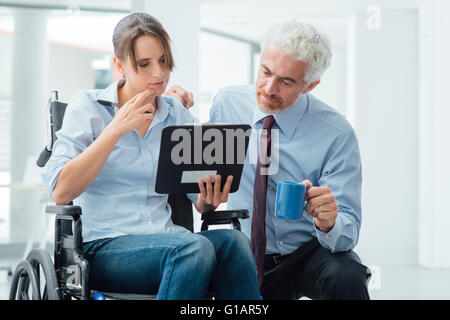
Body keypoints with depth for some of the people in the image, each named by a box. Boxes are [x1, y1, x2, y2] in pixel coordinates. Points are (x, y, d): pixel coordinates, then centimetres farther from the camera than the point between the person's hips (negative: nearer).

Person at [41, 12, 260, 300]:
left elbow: (199, 200, 15)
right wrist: (116, 130, -15)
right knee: (194, 246, -33)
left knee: (232, 240, -29)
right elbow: (60, 192, -12)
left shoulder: (178, 115, 14)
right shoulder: (87, 106, 2)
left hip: (165, 241, 4)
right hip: (103, 248, -4)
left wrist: (208, 201, -10)